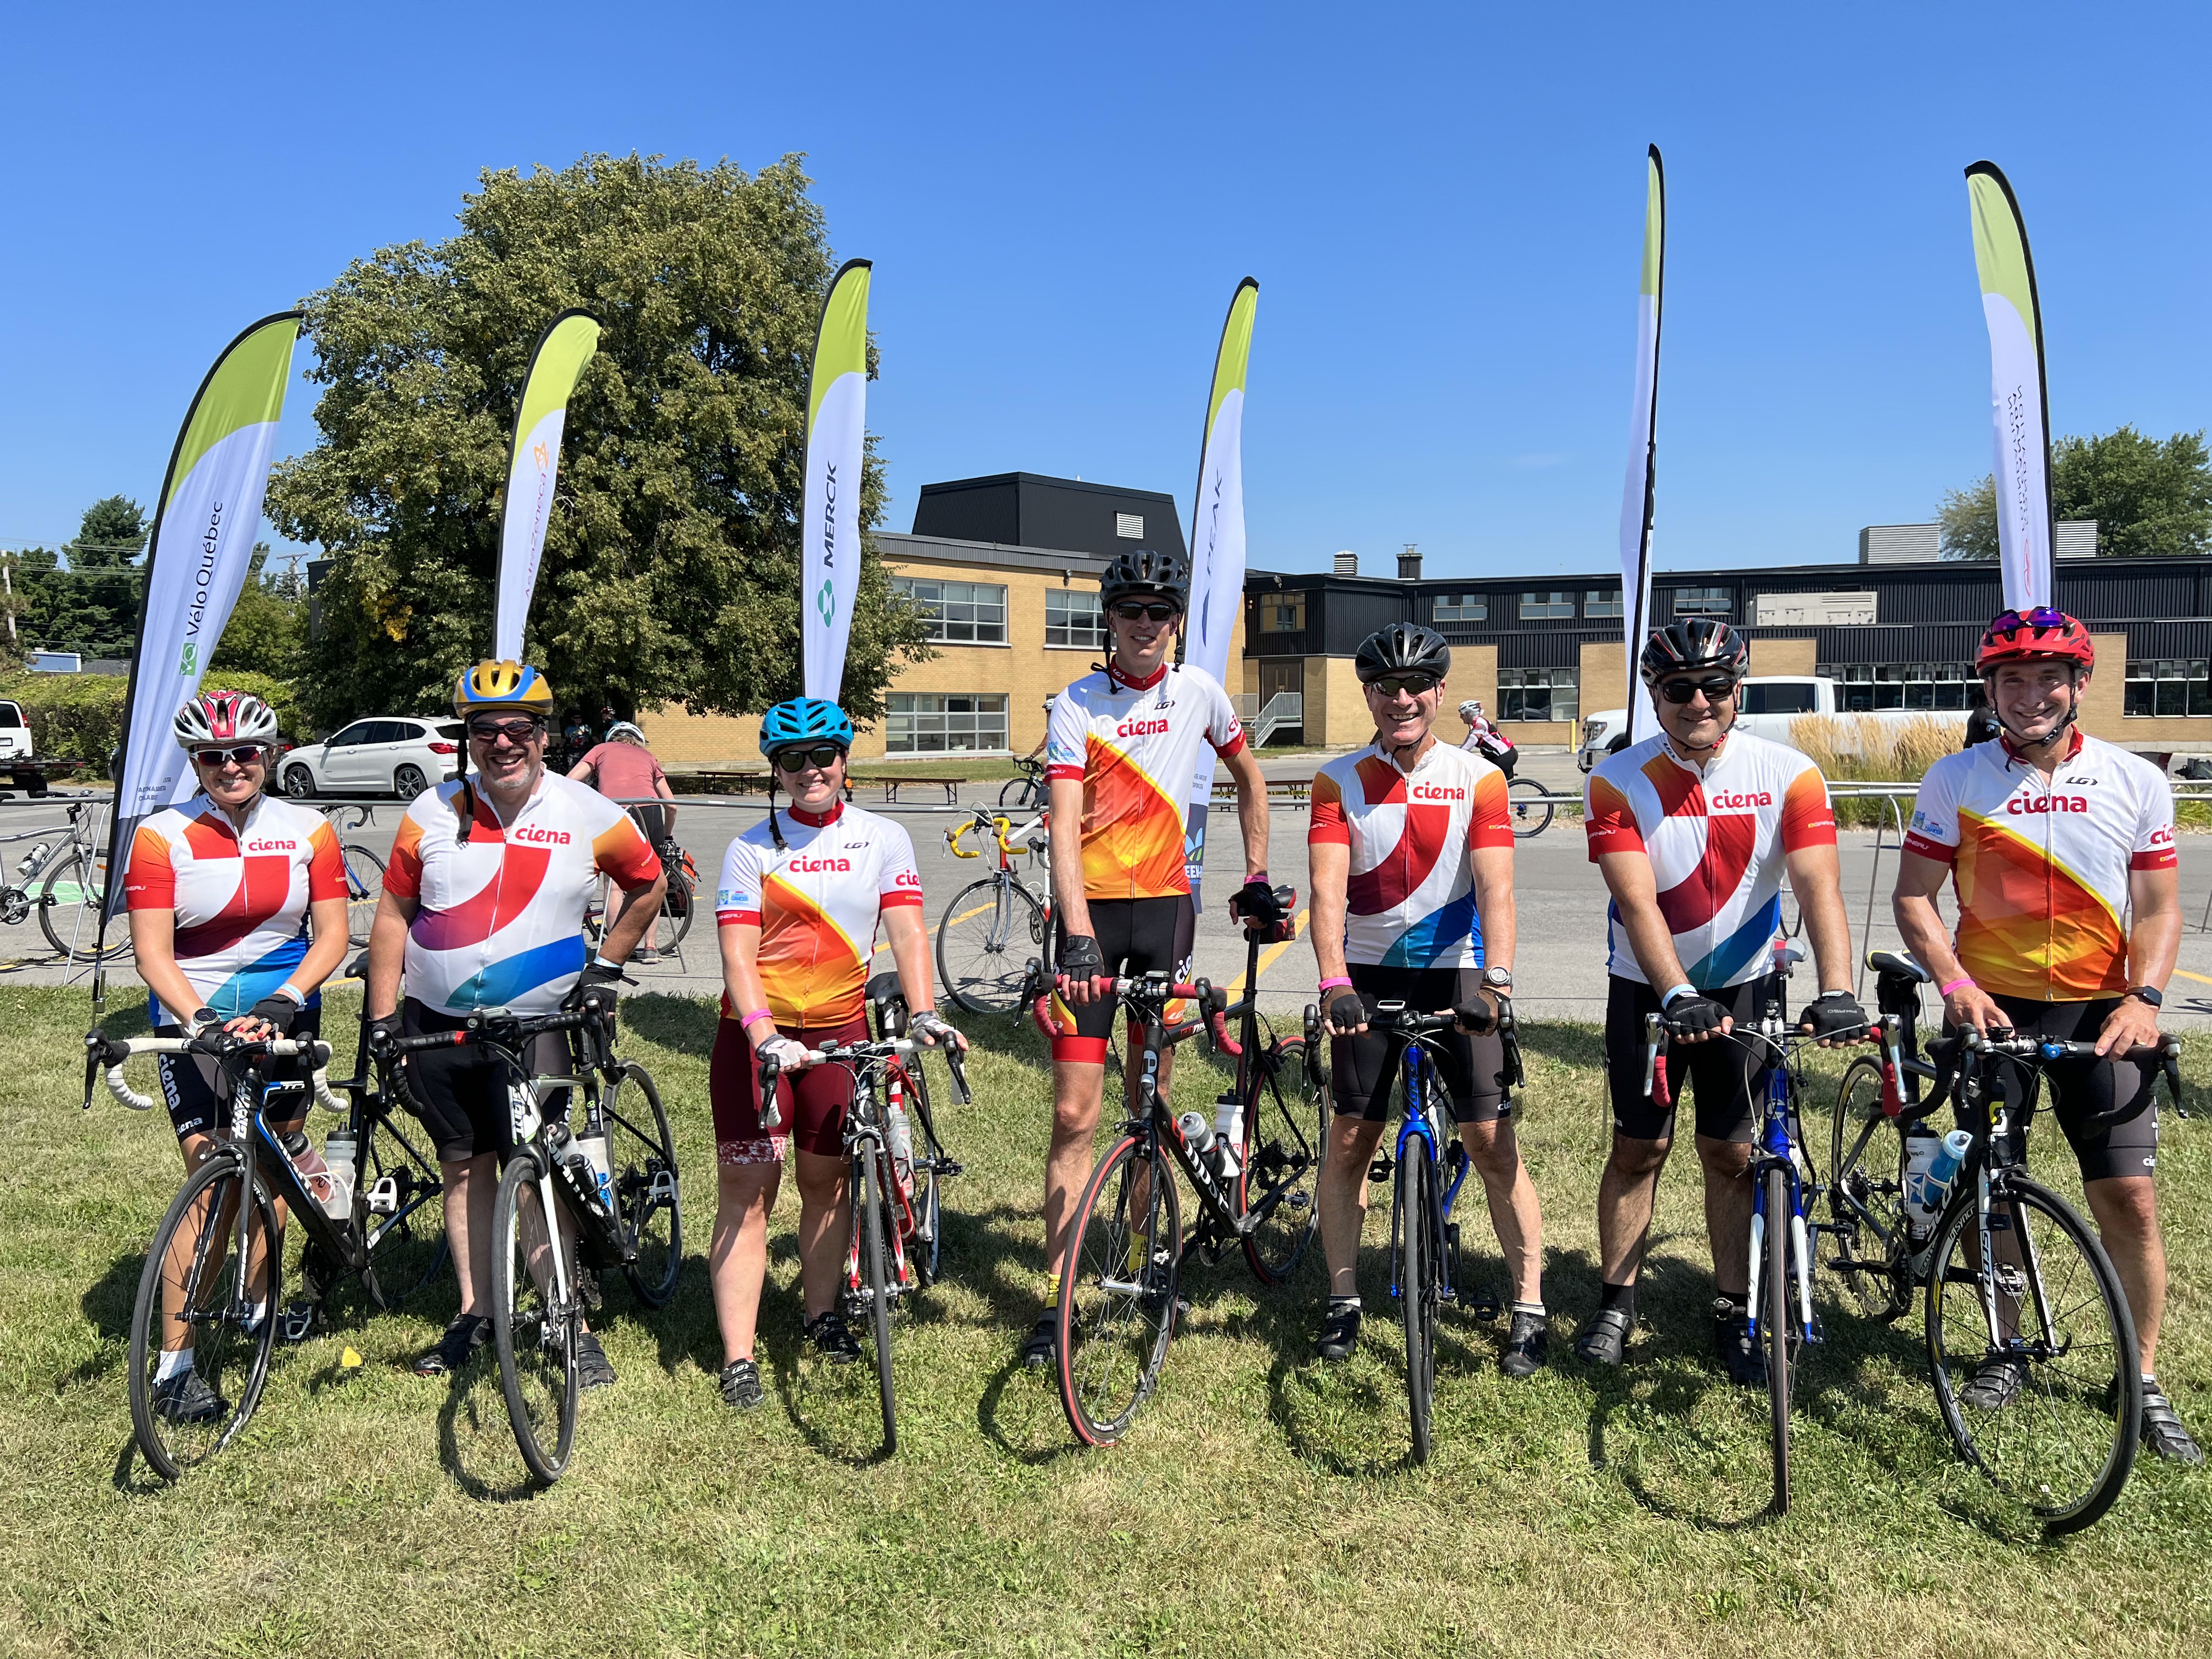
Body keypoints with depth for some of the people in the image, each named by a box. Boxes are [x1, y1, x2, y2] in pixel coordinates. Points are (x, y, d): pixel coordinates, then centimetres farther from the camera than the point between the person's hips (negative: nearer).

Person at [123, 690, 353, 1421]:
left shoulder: (308, 830, 1)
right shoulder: (162, 836, -5)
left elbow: (331, 933, -2)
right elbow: (152, 953, -11)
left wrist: (286, 998, -18)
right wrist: (204, 1019, -26)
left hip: (284, 1015, 3)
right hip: (196, 1023, -3)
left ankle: (257, 1306, 31)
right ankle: (175, 1360, -1)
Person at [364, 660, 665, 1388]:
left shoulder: (588, 815, -5)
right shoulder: (433, 812, -1)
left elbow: (648, 885, 10)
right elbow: (394, 913, 6)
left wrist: (607, 965, 5)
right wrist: (381, 1017, 3)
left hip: (534, 1026, -3)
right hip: (436, 1024, 3)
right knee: (464, 1168, 13)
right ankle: (474, 1313, 26)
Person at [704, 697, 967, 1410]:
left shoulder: (884, 839, 2)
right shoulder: (751, 849, -3)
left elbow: (906, 931, -6)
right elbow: (737, 952, -11)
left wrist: (924, 1013, -21)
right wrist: (765, 1037, -26)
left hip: (840, 1028, 2)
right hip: (755, 1034, -1)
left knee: (828, 1179, 12)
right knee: (747, 1189, -2)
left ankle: (822, 1312, 33)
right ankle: (738, 1357, 2)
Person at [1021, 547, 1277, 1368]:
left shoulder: (1198, 690, 3)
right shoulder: (1076, 705, -6)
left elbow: (1248, 777, 19)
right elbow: (1064, 828, -15)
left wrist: (1256, 876, 15)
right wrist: (1077, 933, -27)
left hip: (1165, 906, 2)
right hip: (1092, 909, -2)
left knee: (1150, 1102, 9)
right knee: (1075, 1114, -4)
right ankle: (1055, 1299, 3)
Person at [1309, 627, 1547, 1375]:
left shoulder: (1479, 778, -5)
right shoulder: (1339, 781, -3)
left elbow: (1495, 888, -14)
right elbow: (1328, 890, -14)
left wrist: (1496, 979, -30)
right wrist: (1334, 983, -29)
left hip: (1455, 972, -1)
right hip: (1368, 975, 1)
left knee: (1492, 1139, -4)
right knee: (1350, 1137, 3)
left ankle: (1530, 1307, 9)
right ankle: (1342, 1301, 18)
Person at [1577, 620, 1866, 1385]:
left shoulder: (1789, 775, -13)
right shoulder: (1617, 781, -15)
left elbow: (1819, 887, -23)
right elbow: (1638, 902, -23)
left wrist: (1836, 994, -36)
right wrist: (1678, 997, -35)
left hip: (1744, 985, 1)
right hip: (1648, 987, 0)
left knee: (1732, 1155, 6)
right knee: (1639, 1148, 6)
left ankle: (1733, 1315, 21)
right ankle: (1616, 1305, 21)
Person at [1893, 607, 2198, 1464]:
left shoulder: (2137, 782, 1)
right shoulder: (1954, 781, -3)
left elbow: (2157, 908, 3)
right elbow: (1913, 896, -2)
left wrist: (2144, 996, -13)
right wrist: (1955, 983, -16)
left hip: (2098, 1010, 0)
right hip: (1989, 1008, 0)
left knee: (2129, 1198, -2)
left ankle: (2145, 1382, 15)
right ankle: (2008, 1349, 26)